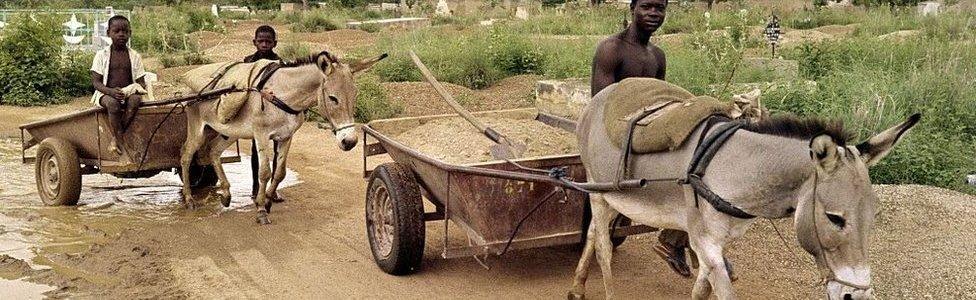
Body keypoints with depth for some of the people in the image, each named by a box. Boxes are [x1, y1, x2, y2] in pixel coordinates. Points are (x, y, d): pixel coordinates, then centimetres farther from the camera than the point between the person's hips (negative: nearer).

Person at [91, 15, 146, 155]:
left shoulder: (135, 56, 10)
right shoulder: (102, 55, 4)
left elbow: (141, 81, 9)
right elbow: (96, 82, -2)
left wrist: (139, 89, -16)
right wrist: (111, 91, -23)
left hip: (129, 92, 2)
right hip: (106, 93, -2)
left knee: (135, 100, -34)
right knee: (112, 103, -37)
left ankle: (116, 139, -26)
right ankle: (120, 141, -27)